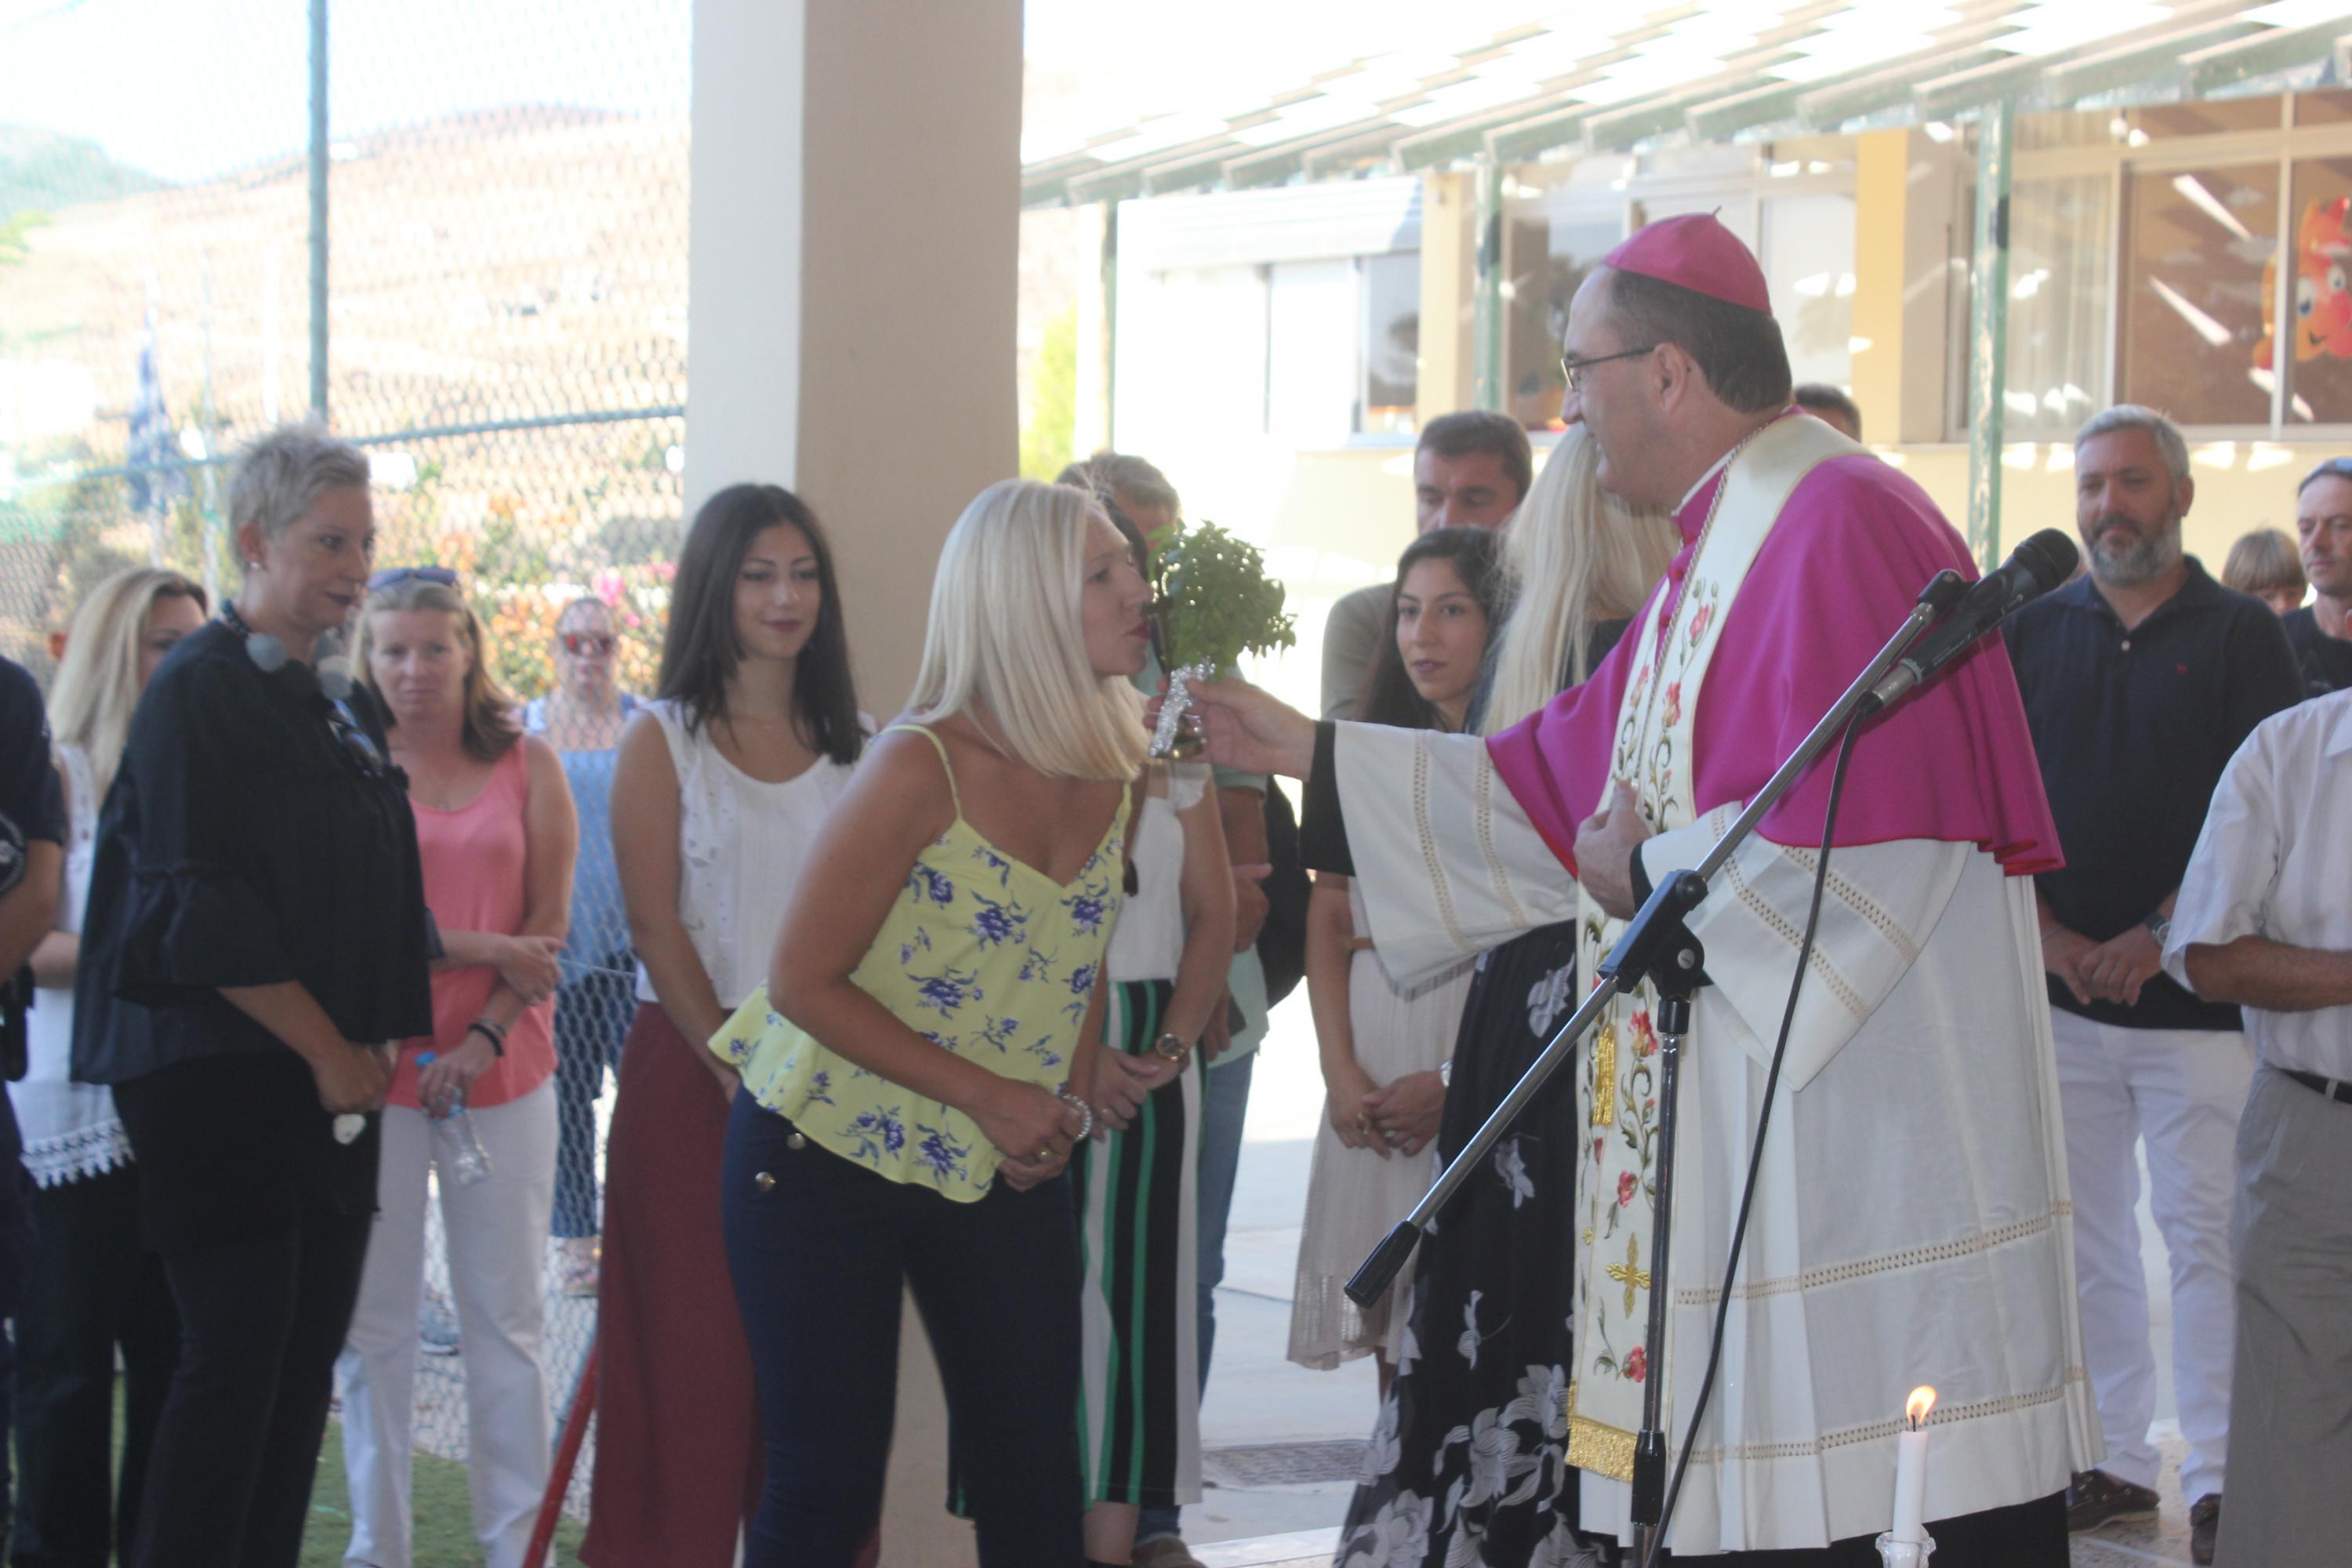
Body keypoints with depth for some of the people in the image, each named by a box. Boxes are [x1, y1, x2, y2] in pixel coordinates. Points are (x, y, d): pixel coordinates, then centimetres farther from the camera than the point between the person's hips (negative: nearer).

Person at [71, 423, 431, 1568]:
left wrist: (375, 1047, 10)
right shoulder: (201, 689, -9)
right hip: (222, 1075, -8)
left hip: (333, 1077, 8)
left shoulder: (344, 702, 15)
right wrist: (330, 1052, -12)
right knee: (236, 1355, -9)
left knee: (307, 1355, 8)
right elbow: (202, 915, -16)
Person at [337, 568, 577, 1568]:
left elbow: (549, 927, 2)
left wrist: (486, 1038, -10)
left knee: (507, 1315, 5)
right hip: (375, 1064, -1)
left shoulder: (528, 765, 6)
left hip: (502, 1067, 1)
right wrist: (490, 952, -12)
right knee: (374, 1318, 3)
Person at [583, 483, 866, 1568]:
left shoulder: (850, 745, 12)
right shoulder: (664, 740, 2)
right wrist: (739, 1071, -12)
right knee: (696, 1344, -3)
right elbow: (654, 925, -4)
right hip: (691, 1068, -3)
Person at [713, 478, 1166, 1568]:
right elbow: (804, 980, -16)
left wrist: (1077, 1089, -3)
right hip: (830, 1157, -5)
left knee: (1034, 1479, 3)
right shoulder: (924, 768, -18)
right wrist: (985, 1095, -21)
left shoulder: (1117, 771, -1)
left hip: (1007, 1171, 5)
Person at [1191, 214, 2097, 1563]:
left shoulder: (1839, 523, -13)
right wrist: (1307, 751, 25)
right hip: (1747, 1137, 10)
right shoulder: (1721, 549, 19)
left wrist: (1645, 880, -6)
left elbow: (1851, 827, -22)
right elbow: (1552, 786, 24)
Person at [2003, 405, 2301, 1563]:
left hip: (2200, 992, -3)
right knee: (2083, 1231, 6)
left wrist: (2164, 934, -12)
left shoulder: (2242, 635, 3)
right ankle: (2113, 1460, 14)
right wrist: (2046, 931, -4)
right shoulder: (2032, 633, 11)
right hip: (2062, 990, 3)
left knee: (2204, 1232, -5)